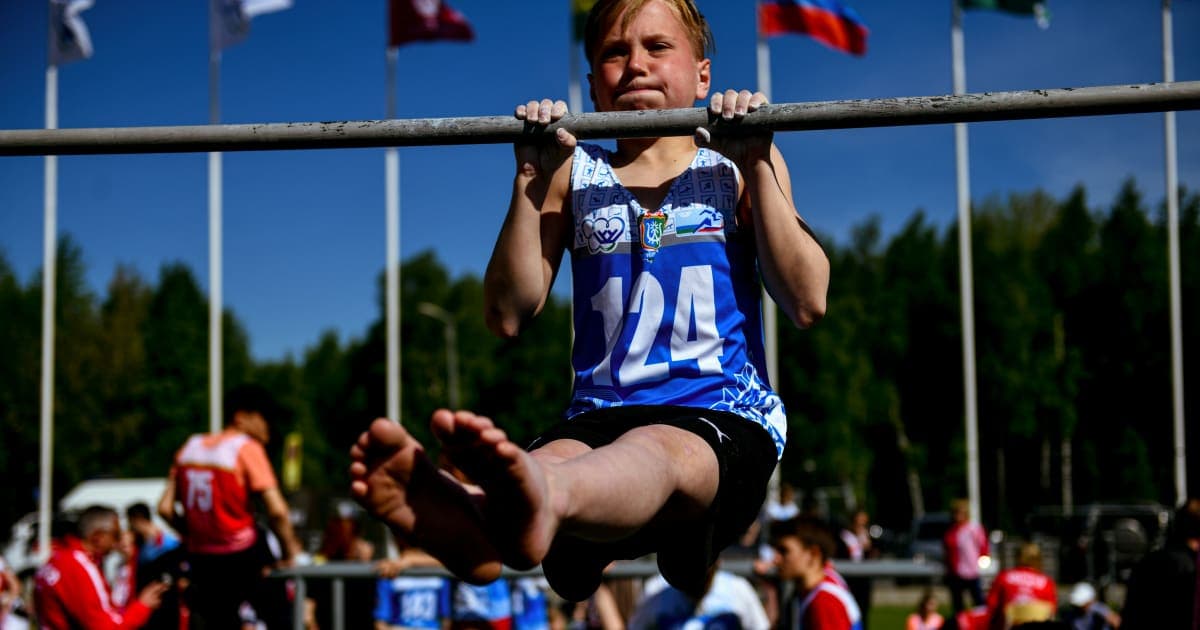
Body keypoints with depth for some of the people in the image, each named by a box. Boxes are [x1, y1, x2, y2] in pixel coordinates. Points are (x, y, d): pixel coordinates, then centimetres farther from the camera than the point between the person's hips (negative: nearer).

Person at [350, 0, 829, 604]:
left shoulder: (735, 165, 15)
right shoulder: (575, 175, 18)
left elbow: (807, 303, 2)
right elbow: (508, 315, 8)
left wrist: (757, 169, -4)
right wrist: (530, 181, 1)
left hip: (724, 414, -2)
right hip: (601, 412, 3)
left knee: (652, 453, -40)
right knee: (551, 462, -35)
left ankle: (540, 497, -74)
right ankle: (451, 513, -70)